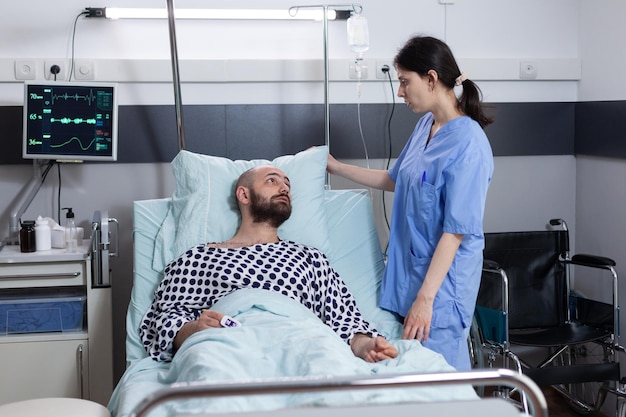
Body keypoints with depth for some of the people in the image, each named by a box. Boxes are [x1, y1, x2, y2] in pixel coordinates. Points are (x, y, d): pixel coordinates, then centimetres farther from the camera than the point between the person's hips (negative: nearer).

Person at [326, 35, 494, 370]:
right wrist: (337, 167, 24)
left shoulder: (468, 145, -20)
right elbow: (395, 180, 23)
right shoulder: (425, 125, 7)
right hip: (409, 267, 8)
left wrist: (425, 298, -22)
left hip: (441, 278, -8)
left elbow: (456, 230, -21)